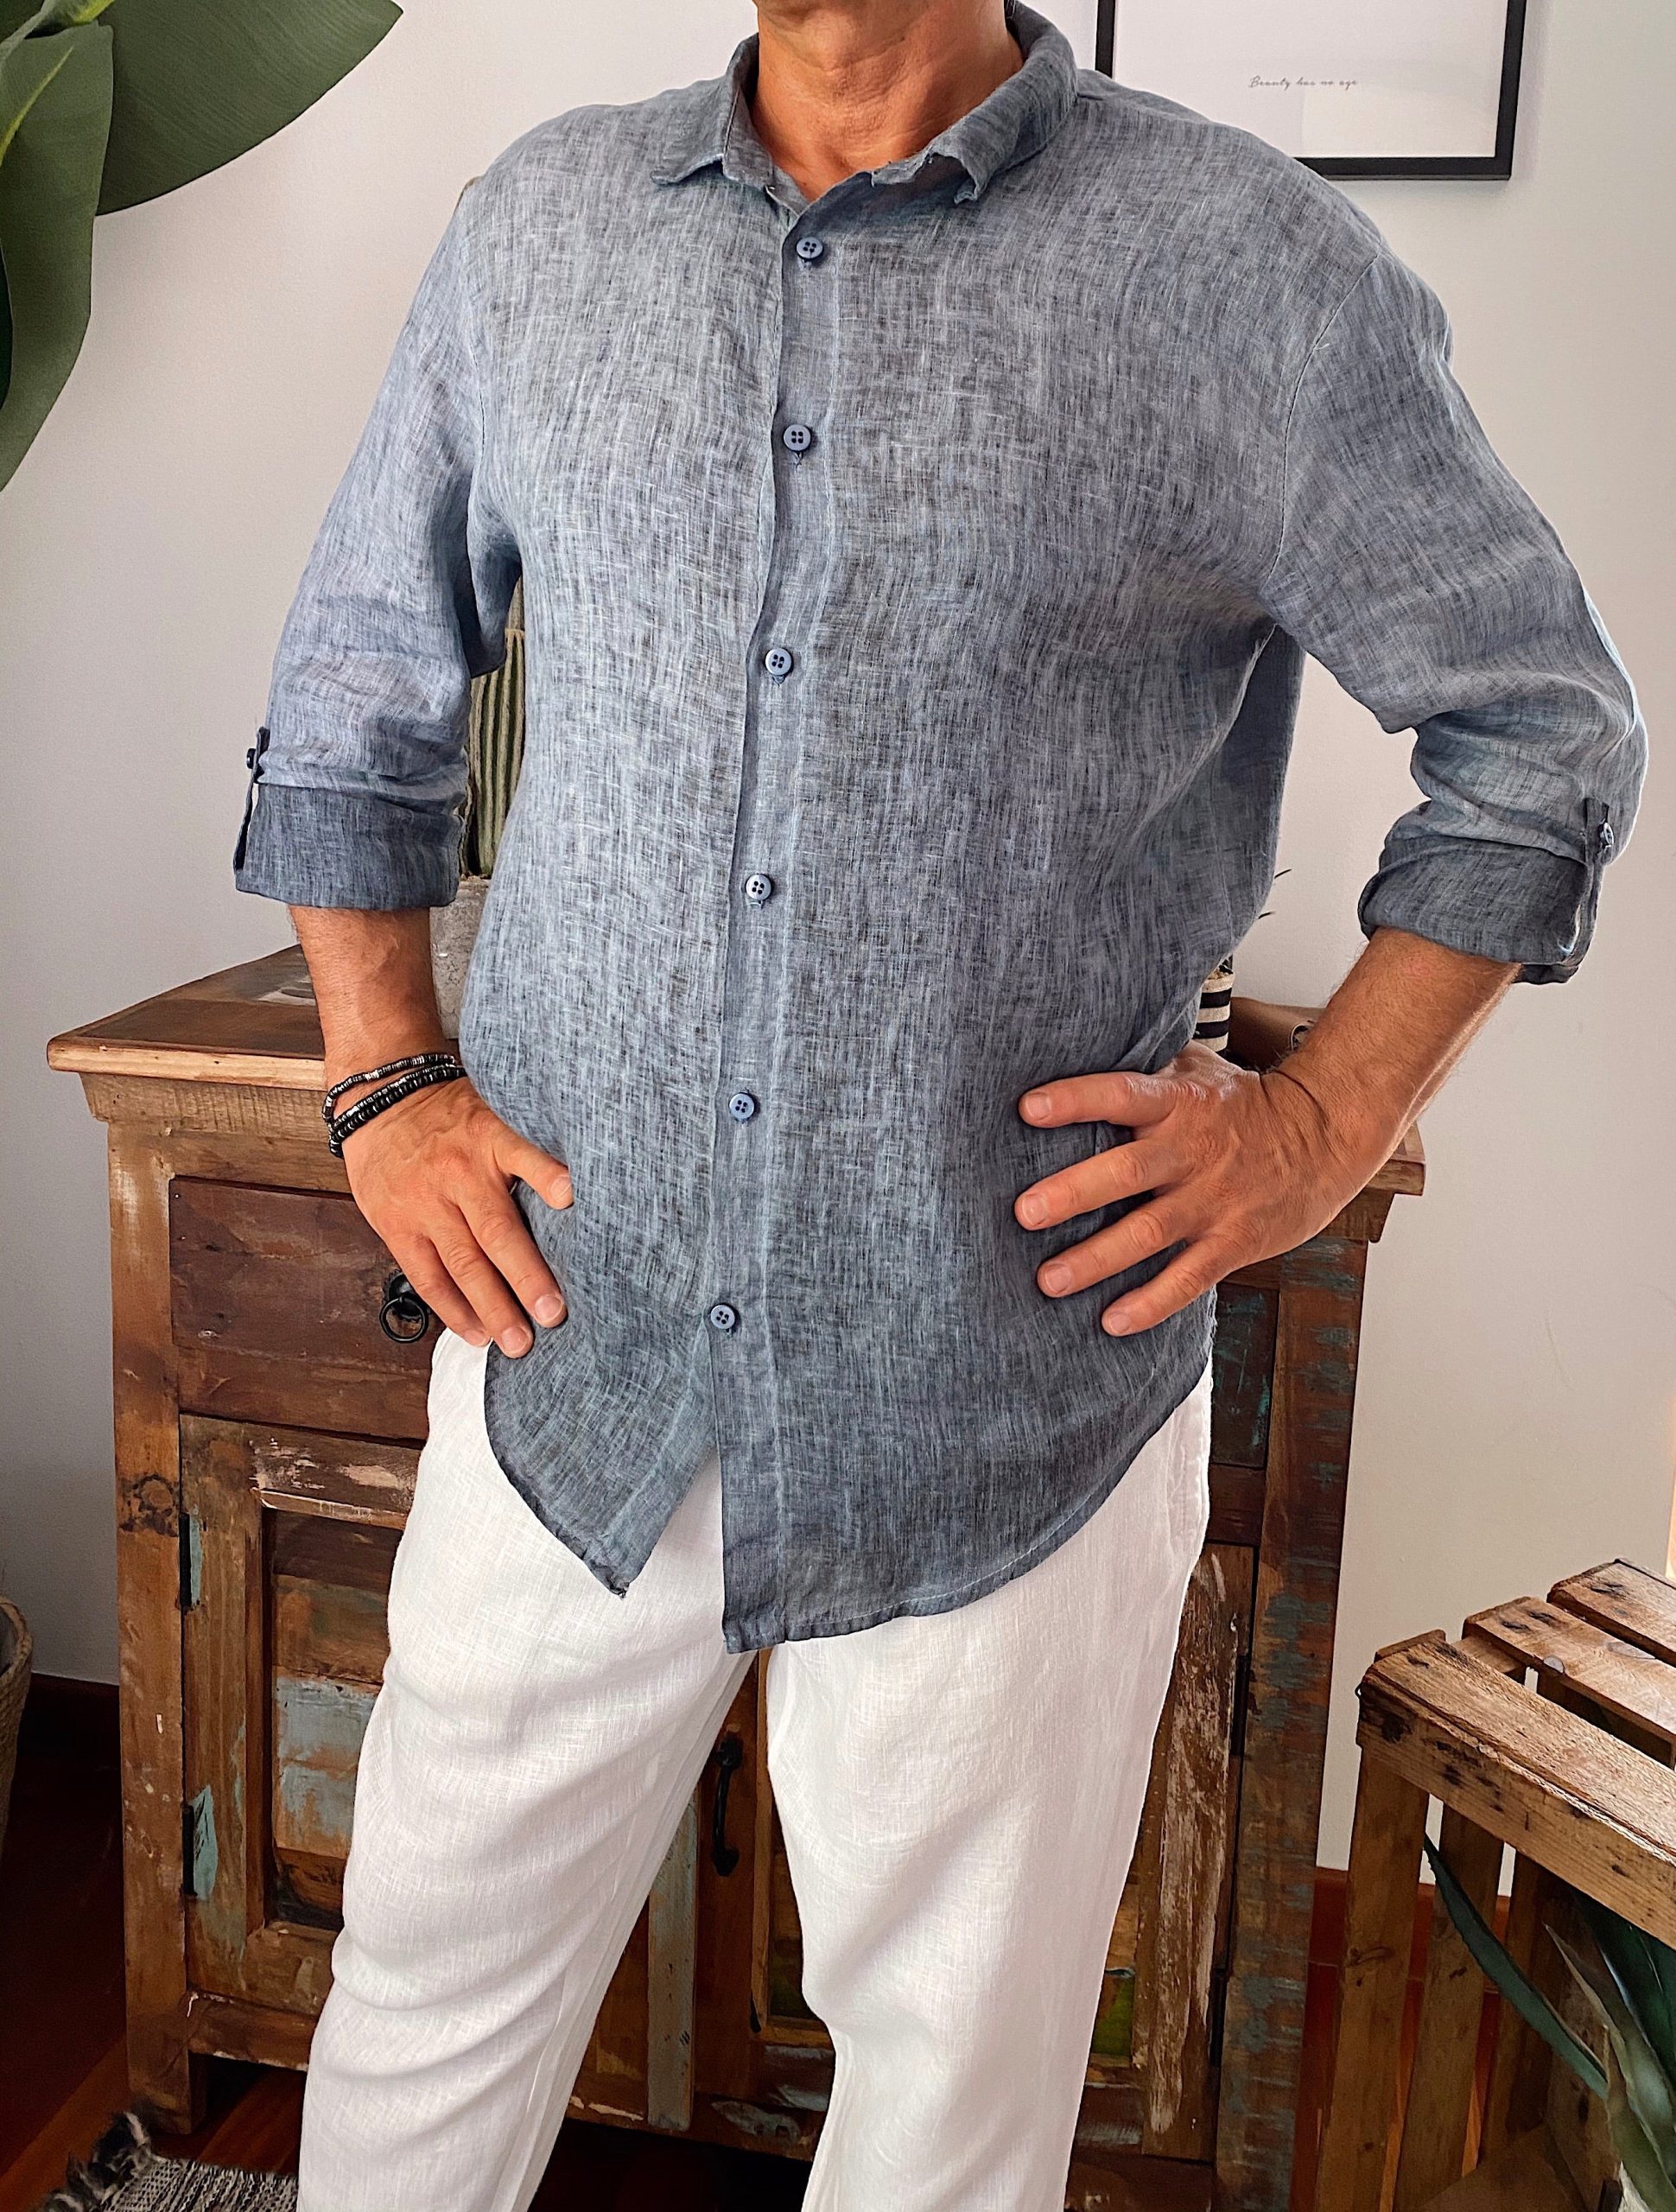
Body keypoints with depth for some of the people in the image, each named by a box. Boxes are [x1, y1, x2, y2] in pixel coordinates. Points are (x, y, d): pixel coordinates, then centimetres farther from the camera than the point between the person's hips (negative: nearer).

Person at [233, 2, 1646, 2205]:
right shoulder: (535, 225, 6)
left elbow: (1546, 721, 3)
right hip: (577, 1337, 3)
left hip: (1011, 1380, -2)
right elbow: (351, 692, 15)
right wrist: (383, 1082, 4)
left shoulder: (1257, 266, -5)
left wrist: (1328, 1119, -6)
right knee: (435, 1981, 18)